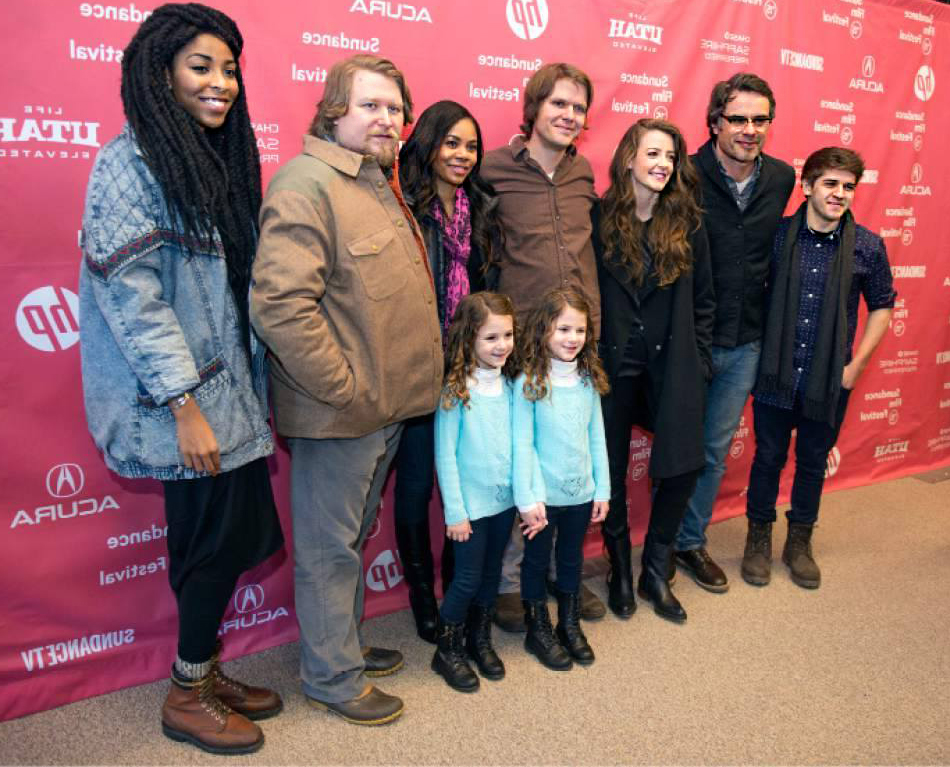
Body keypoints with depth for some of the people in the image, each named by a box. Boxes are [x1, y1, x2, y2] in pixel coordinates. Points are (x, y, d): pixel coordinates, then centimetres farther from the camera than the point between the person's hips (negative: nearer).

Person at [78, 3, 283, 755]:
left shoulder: (218, 158, 12)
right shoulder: (130, 163, -11)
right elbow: (130, 294, -17)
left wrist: (251, 389, 13)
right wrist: (185, 407, -19)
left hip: (230, 391, 8)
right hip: (182, 399, -8)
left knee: (234, 537, 12)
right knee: (221, 537, 0)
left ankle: (204, 671, 32)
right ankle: (187, 697, 22)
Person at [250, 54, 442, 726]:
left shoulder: (378, 184, 14)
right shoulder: (306, 185, -17)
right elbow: (280, 305, -27)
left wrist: (402, 381, 16)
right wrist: (345, 389, -21)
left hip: (386, 405, 9)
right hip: (338, 414, -9)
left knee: (354, 534, 22)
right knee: (331, 545, 7)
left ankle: (346, 643, 41)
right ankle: (332, 677, 26)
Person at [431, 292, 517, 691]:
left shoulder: (510, 385, 0)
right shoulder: (455, 392, -16)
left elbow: (519, 443, 5)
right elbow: (445, 455, -13)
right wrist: (454, 512, -12)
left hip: (505, 498, 5)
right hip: (471, 503, -5)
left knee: (492, 572, 17)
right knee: (467, 578, 4)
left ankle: (480, 640, 36)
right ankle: (447, 651, 24)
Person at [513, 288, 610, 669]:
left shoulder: (588, 380, -1)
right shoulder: (529, 383, -14)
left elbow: (597, 437, 5)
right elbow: (522, 444, -14)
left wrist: (602, 489, 5)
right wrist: (527, 499, -14)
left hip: (581, 492, 4)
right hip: (544, 494, -4)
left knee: (572, 558, 19)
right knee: (537, 560, 12)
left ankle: (570, 624, 38)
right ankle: (538, 630, 30)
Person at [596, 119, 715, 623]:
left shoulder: (688, 224, 3)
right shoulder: (601, 219, -5)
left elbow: (703, 299, 9)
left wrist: (698, 359, 5)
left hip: (672, 366, 2)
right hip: (612, 364, -2)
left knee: (682, 465, -1)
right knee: (612, 468, 7)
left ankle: (655, 572, 22)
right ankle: (619, 569, 29)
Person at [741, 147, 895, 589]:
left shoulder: (867, 246, -4)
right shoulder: (778, 235, -6)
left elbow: (882, 305, 7)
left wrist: (856, 364, 1)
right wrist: (756, 352, -2)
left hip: (830, 381, 1)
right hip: (776, 374, -1)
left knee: (813, 462, 14)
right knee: (768, 458, 10)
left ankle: (799, 542, 33)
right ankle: (758, 538, 29)